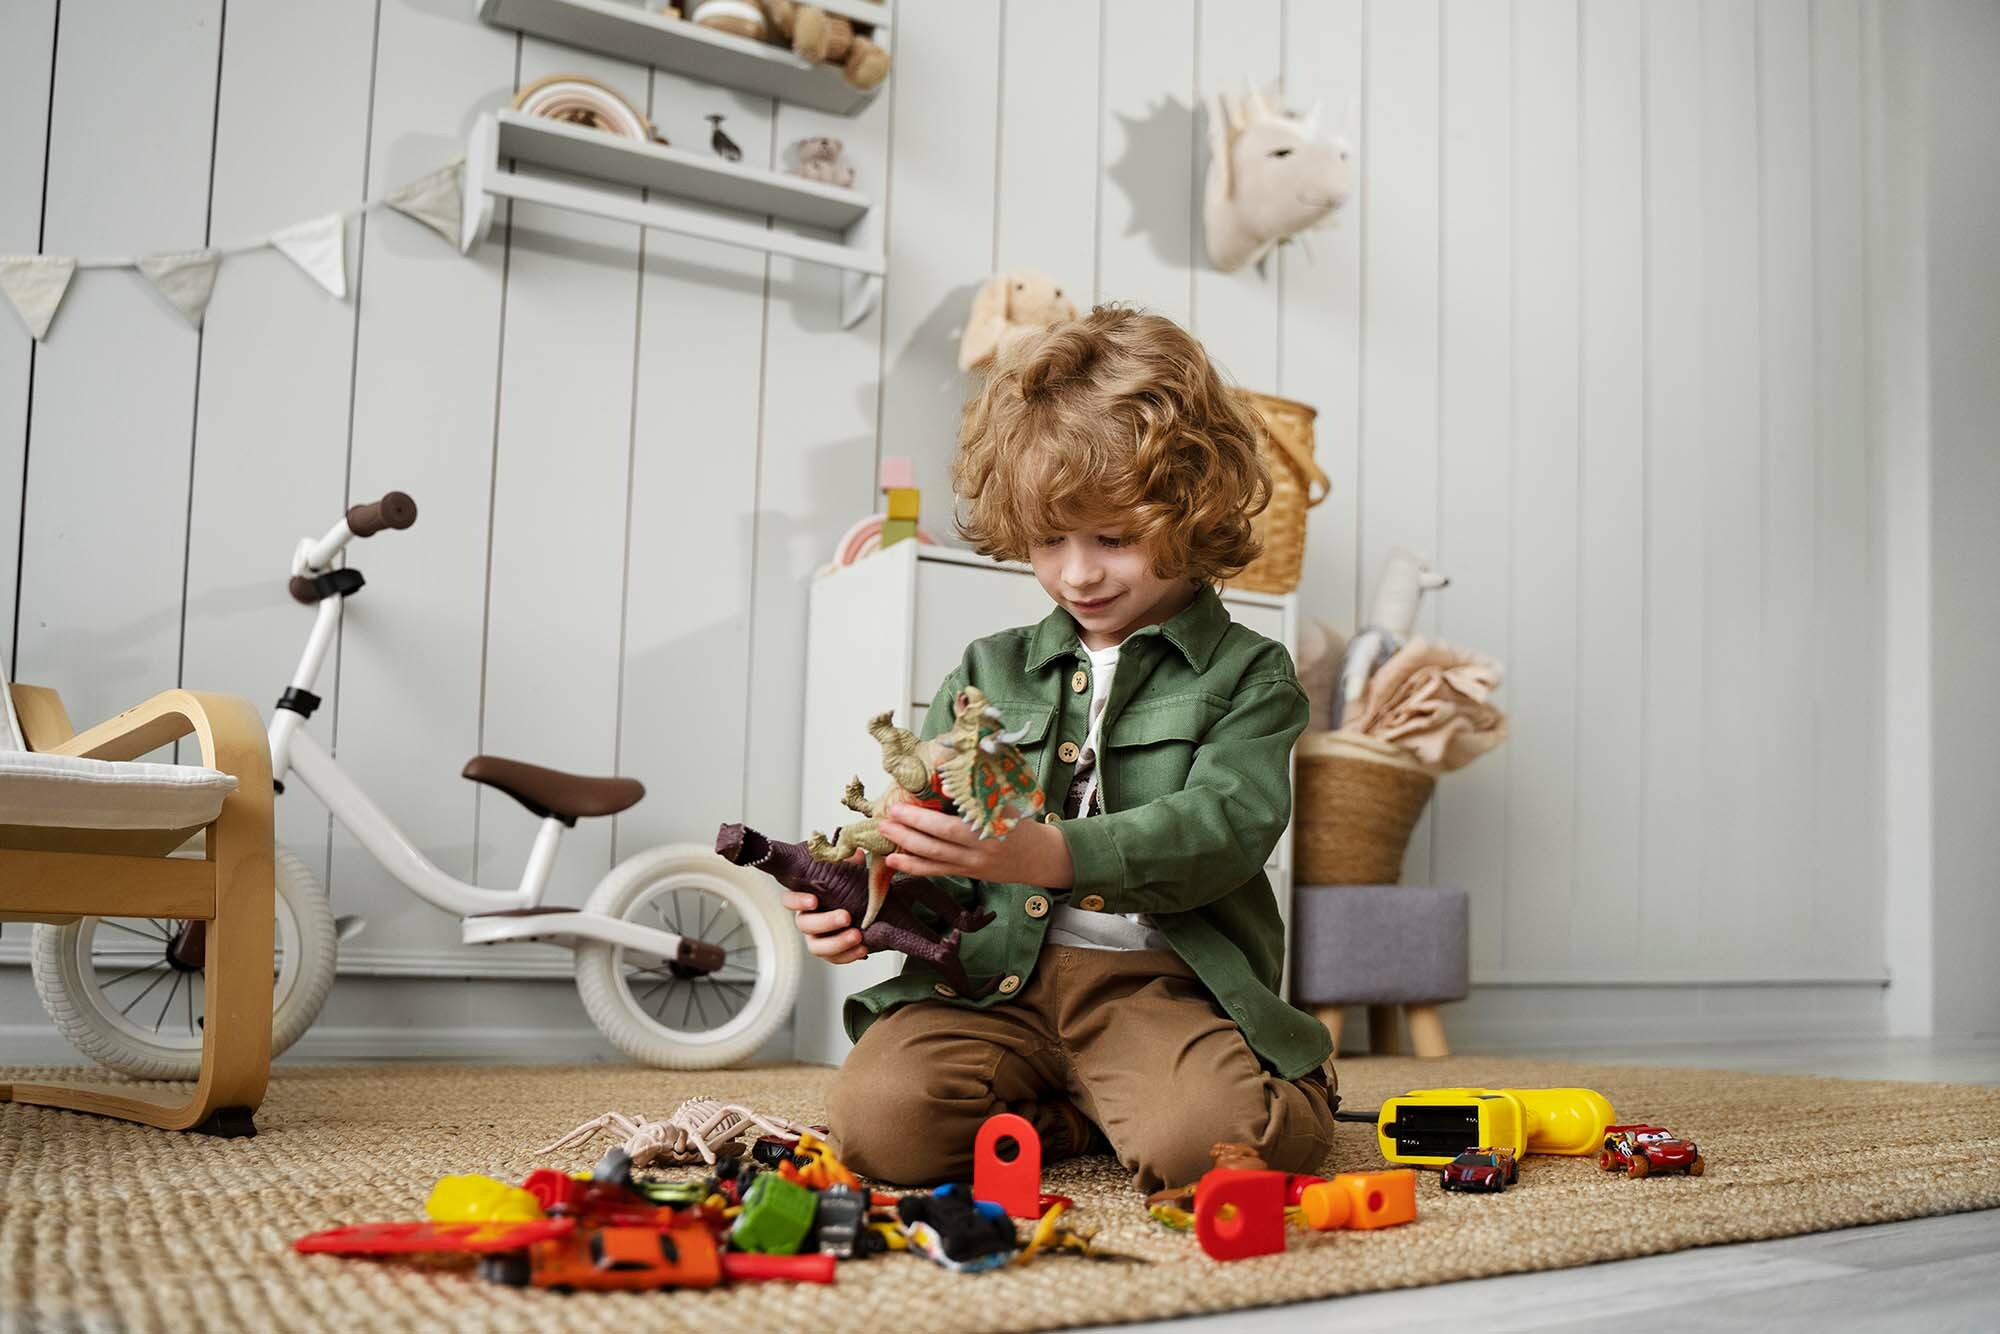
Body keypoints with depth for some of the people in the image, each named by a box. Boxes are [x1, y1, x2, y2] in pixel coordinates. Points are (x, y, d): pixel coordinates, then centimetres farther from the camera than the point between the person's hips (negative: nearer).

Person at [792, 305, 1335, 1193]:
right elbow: (919, 824, 17)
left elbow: (1219, 829, -11)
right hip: (990, 981, 3)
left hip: (1162, 984, -3)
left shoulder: (1248, 677, 7)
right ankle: (1093, 1119, 1)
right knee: (878, 1117, -24)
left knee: (1207, 1139, -33)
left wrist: (1052, 854, -28)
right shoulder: (989, 672, 18)